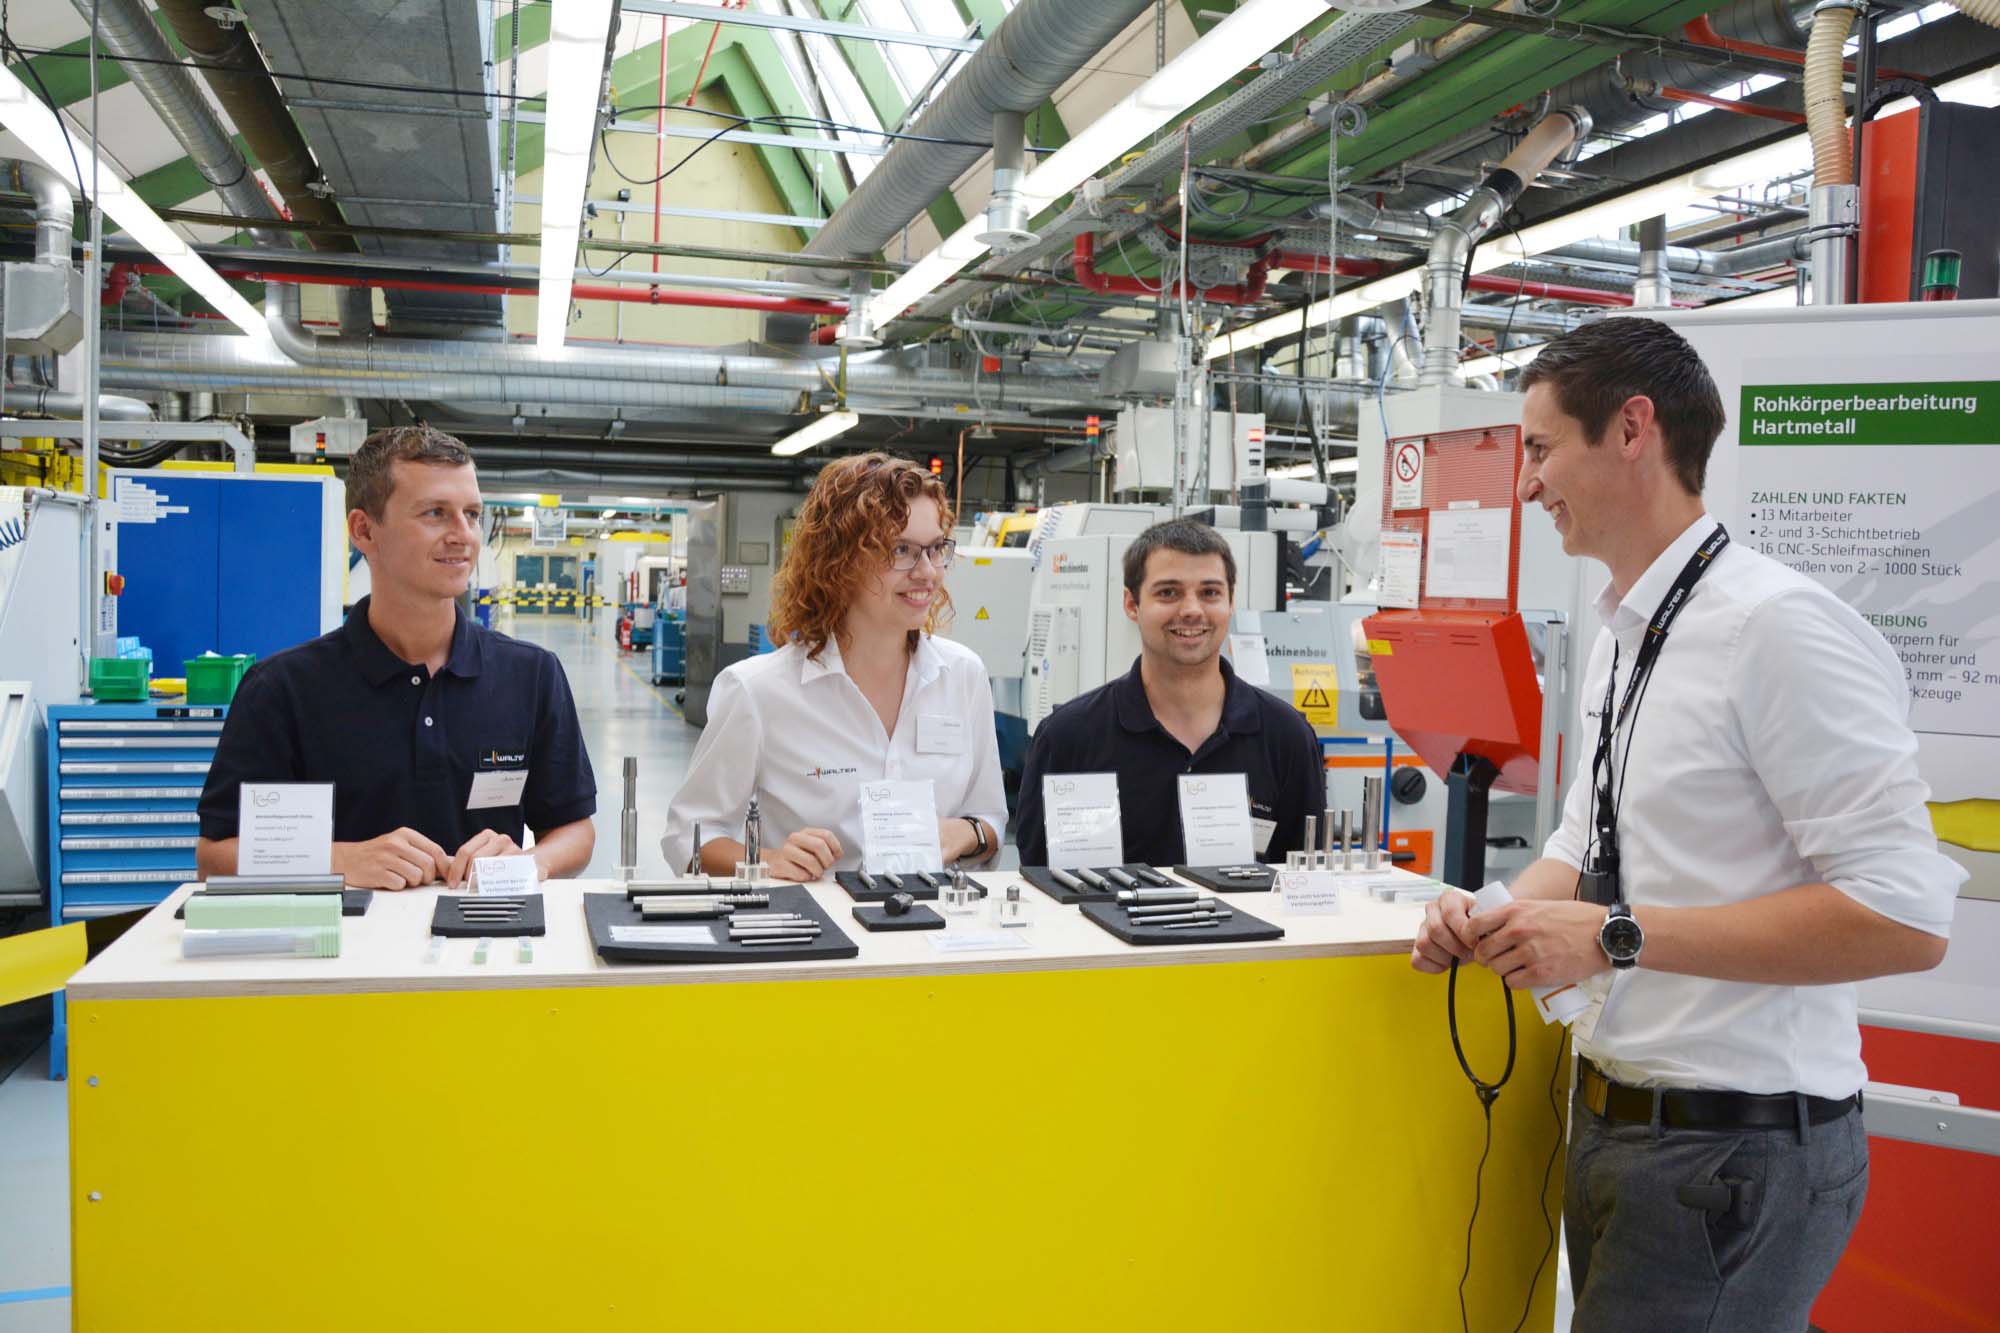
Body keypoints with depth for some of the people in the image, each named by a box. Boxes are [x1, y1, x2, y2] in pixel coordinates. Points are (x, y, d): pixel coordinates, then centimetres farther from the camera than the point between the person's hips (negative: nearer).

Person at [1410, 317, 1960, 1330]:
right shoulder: (1621, 637, 10)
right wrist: (1497, 917, 0)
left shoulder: (1779, 627, -19)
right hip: (1615, 1124, 8)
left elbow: (1902, 918, -23)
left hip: (1732, 1151, -8)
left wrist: (1617, 936, -23)